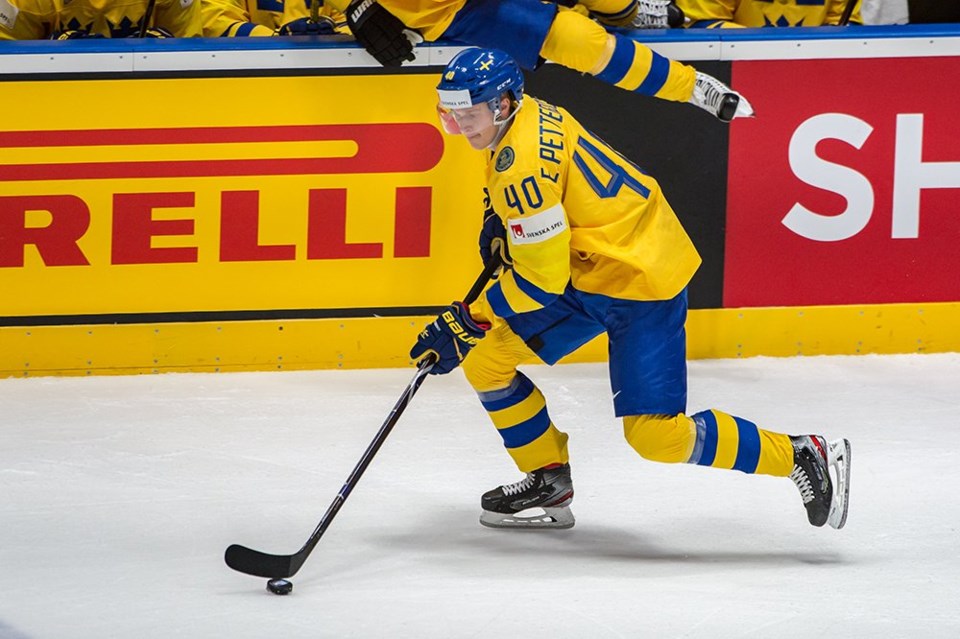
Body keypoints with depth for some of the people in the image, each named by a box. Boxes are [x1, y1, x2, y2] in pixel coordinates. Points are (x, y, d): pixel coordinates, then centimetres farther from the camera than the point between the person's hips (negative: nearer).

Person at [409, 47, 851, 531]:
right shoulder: (526, 118, 3)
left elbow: (540, 279, -23)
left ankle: (803, 457, 0)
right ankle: (550, 484, 18)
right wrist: (499, 220, 9)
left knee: (656, 435, -12)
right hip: (588, 273, 10)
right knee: (485, 360, 4)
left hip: (641, 282, -10)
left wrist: (466, 323, -17)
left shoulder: (523, 166, -25)